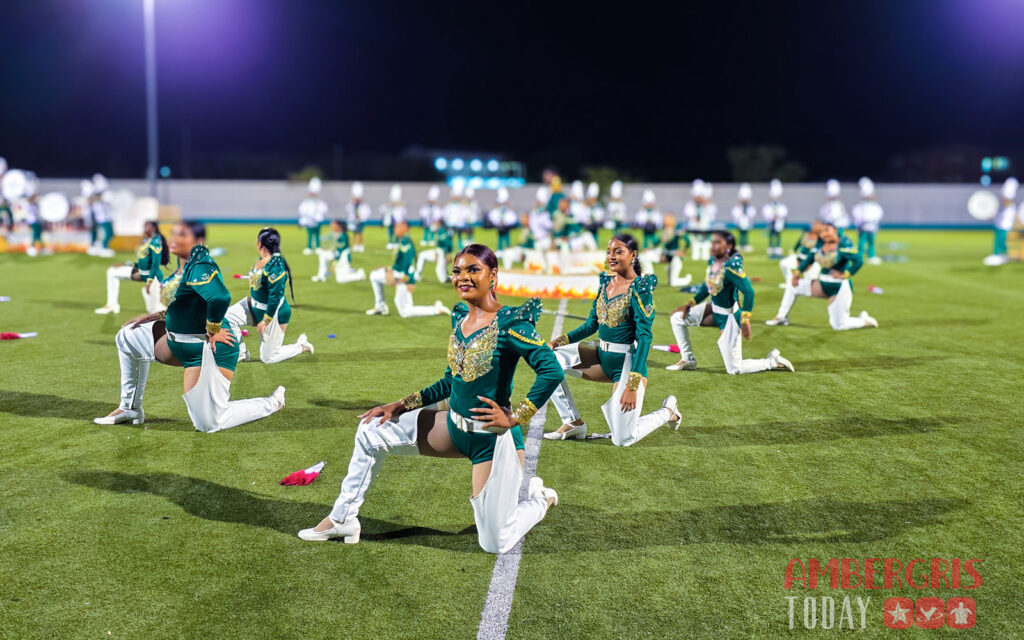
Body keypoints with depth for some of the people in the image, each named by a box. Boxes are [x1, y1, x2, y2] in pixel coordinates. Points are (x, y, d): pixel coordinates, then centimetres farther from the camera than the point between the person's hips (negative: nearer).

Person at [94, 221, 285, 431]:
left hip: (210, 350, -10)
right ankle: (131, 409, 25)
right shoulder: (185, 266, 8)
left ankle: (273, 403, 12)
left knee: (208, 423, -7)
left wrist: (212, 331, -27)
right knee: (128, 337, 16)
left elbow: (220, 298, -41)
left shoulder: (200, 267, -23)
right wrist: (158, 317, 15)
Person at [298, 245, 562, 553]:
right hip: (454, 426, 8)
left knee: (496, 544, -1)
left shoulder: (509, 323, -18)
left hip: (493, 438, -7)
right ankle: (342, 519, 22)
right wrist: (400, 406, 12)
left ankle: (540, 499, 29)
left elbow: (552, 371, -24)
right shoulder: (460, 317, 5)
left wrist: (516, 417, -22)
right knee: (371, 431, 8)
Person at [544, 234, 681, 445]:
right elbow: (592, 324, 14)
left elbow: (645, 337, -18)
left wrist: (633, 385, -25)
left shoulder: (640, 287, -14)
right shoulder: (606, 281, 7)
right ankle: (573, 423, 2)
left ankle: (668, 411, 20)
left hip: (627, 362, -7)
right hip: (601, 357, 7)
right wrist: (559, 341, 0)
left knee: (623, 440, -10)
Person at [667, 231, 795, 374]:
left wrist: (745, 320, -35)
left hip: (729, 317, -8)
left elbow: (748, 291, -32)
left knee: (734, 369, -2)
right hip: (713, 308, 8)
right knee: (676, 318, 10)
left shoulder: (731, 267, -28)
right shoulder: (712, 262, -3)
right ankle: (688, 360, 21)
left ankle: (772, 361, 19)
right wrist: (691, 304, 9)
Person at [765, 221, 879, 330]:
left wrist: (845, 275, -20)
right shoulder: (821, 244, 1)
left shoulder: (843, 243, -19)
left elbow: (857, 260, -27)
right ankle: (781, 317, 19)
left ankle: (865, 321, 22)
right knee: (792, 285, 11)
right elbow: (810, 257, 10)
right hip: (823, 285, 7)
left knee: (838, 325, -5)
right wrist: (797, 272, 2)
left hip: (840, 288, -7)